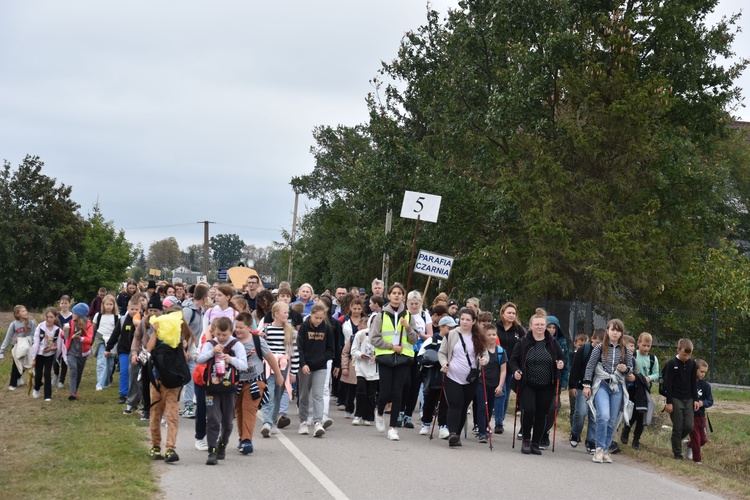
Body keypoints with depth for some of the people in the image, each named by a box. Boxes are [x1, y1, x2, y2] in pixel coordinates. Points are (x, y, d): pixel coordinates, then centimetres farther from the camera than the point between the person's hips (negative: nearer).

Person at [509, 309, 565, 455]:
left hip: (546, 387, 3)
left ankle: (535, 443, 18)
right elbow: (513, 360, 3)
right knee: (528, 410, -17)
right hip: (527, 385, -2)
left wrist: (561, 363, -7)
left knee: (542, 414, 5)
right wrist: (516, 371, -15)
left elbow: (562, 358, 16)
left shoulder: (552, 344, 6)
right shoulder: (523, 343, -1)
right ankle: (526, 440, 4)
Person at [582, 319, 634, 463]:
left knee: (612, 421, 4)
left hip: (617, 387, 3)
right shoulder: (600, 348, 0)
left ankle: (605, 449, 17)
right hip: (601, 385, -3)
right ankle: (599, 448, -10)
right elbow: (590, 367, 2)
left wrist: (626, 369, -8)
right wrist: (587, 385, -3)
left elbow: (630, 369, 15)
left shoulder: (625, 351, 7)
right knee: (604, 416, -21)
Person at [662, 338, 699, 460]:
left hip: (688, 399, 4)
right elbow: (668, 384, -10)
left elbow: (694, 382, 11)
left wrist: (696, 399, 7)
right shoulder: (672, 364, -10)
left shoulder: (692, 363, 4)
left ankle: (678, 441, 26)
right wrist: (669, 402, -12)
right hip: (676, 399, -4)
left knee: (689, 426, -3)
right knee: (678, 427, -2)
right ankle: (677, 453, 8)